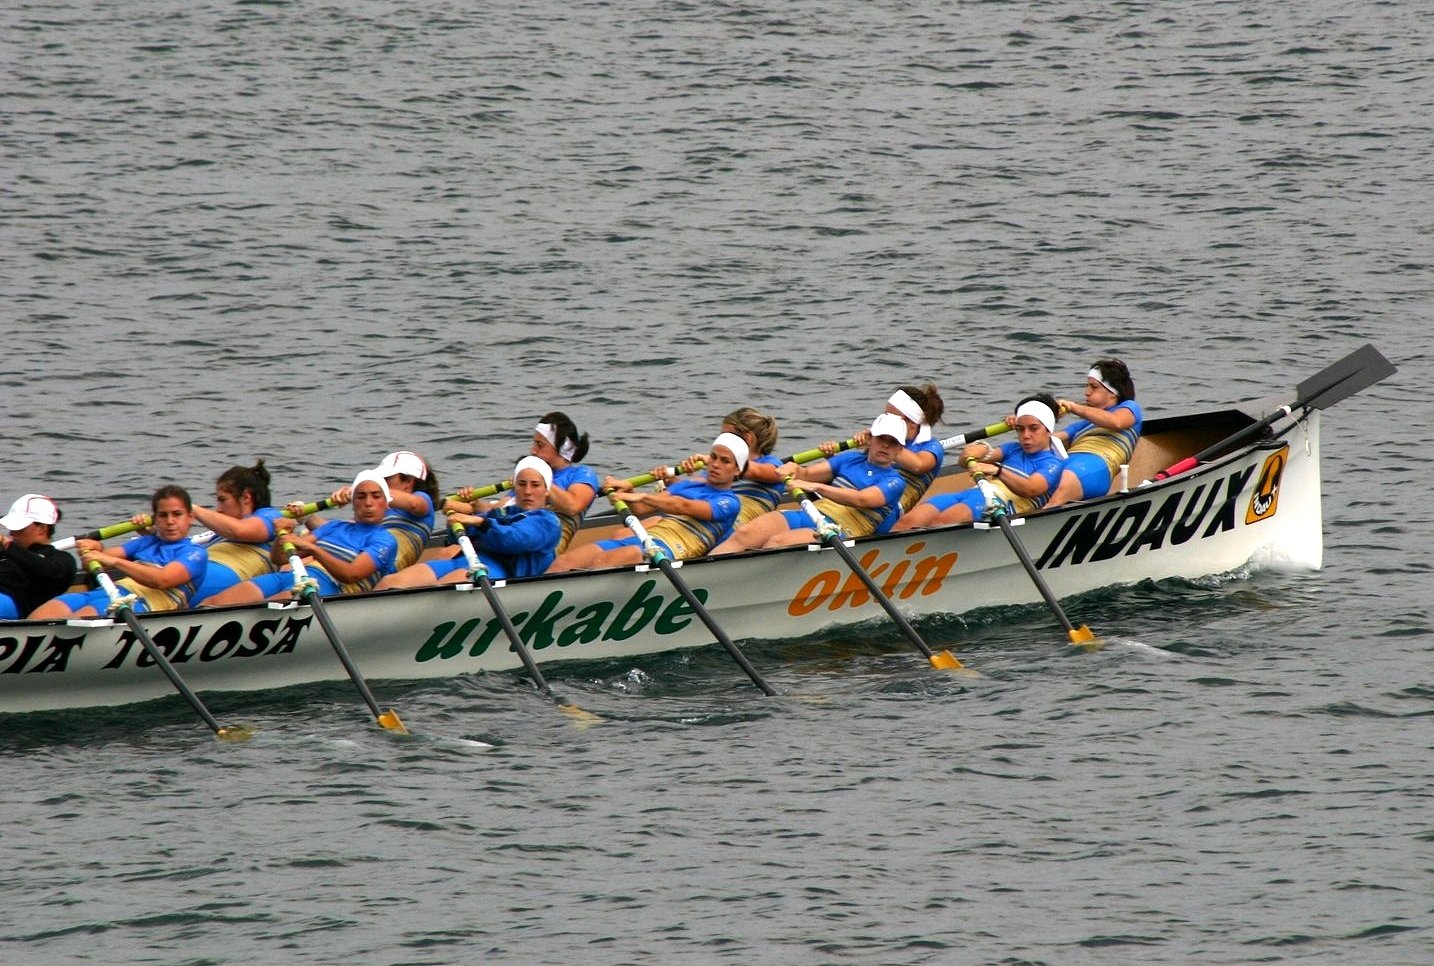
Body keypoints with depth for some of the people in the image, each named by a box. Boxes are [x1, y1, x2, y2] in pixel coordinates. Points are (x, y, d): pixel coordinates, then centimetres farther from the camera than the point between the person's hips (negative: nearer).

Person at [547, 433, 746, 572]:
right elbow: (640, 508, 22)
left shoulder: (729, 502, 9)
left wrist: (642, 497, -22)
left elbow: (685, 507, -9)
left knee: (603, 560, -36)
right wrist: (627, 491, -1)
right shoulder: (686, 486, 32)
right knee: (564, 561, -19)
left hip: (669, 546, -7)